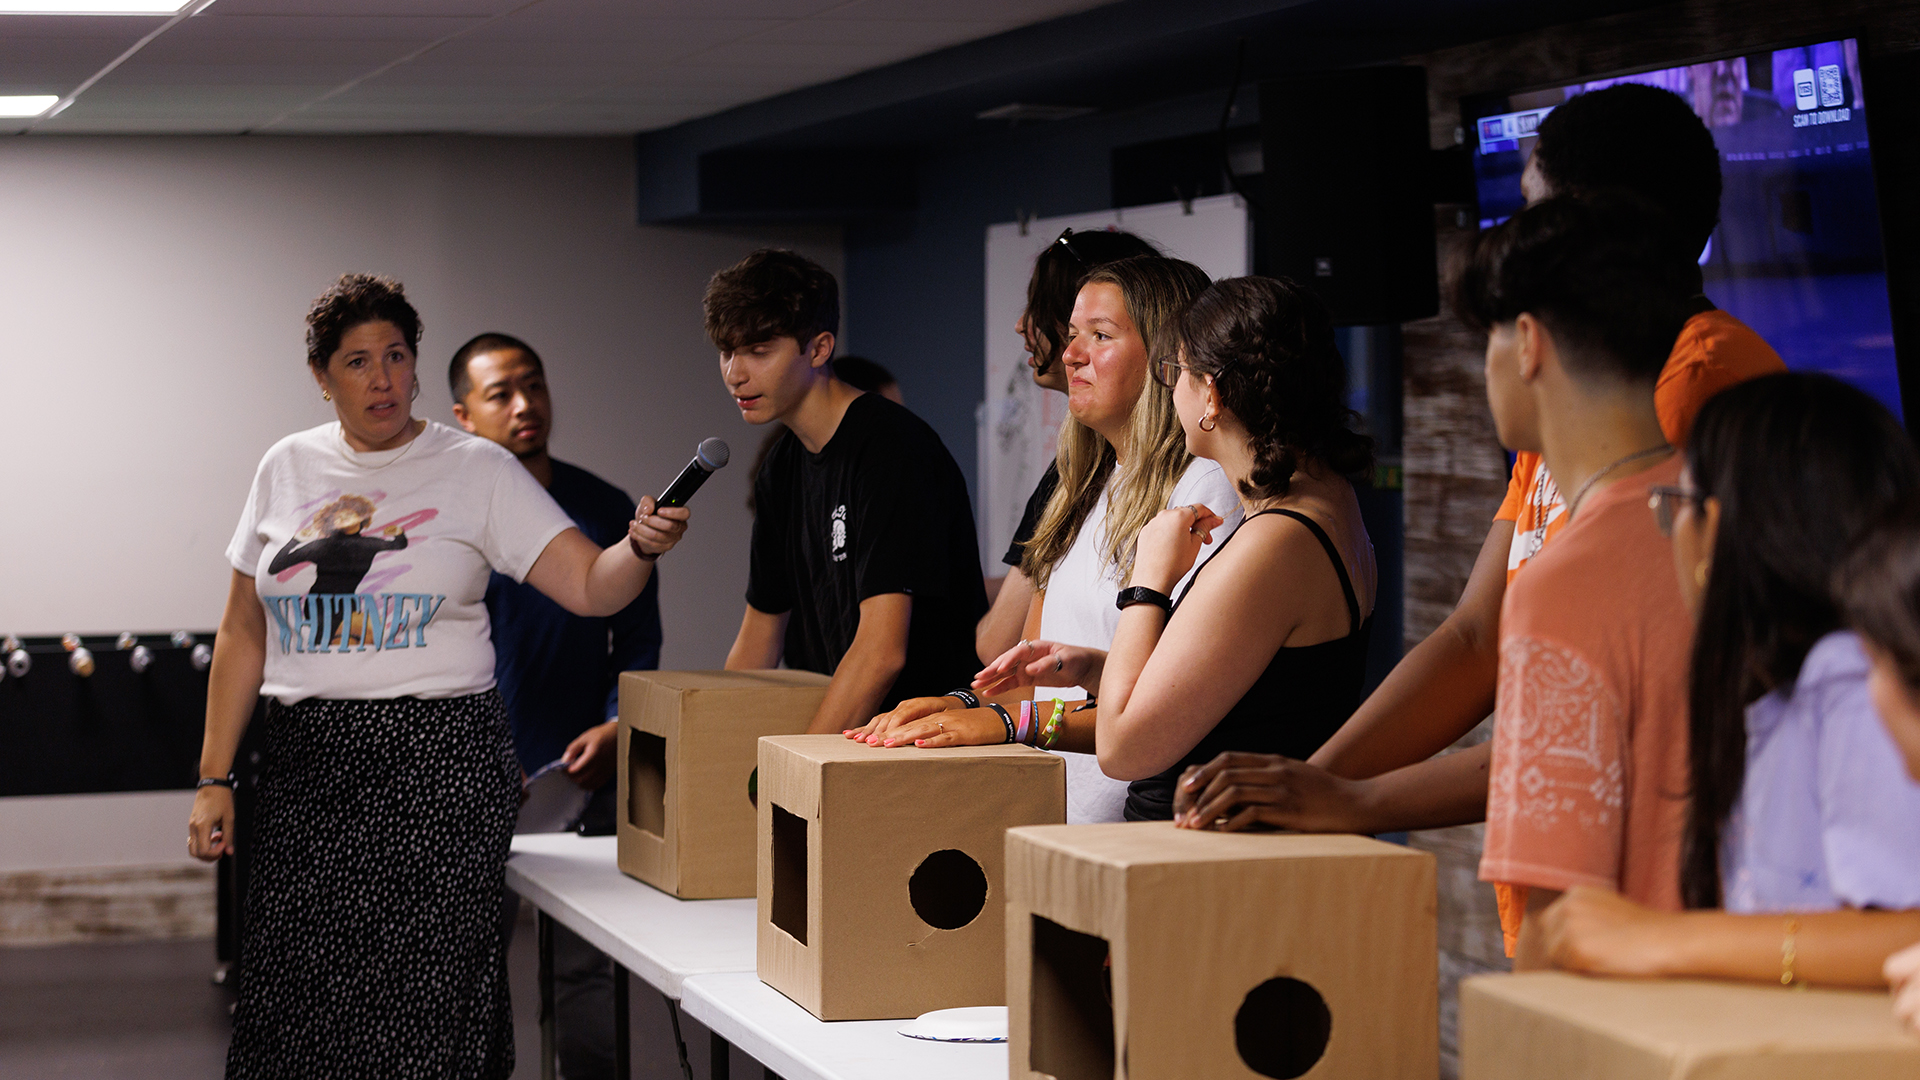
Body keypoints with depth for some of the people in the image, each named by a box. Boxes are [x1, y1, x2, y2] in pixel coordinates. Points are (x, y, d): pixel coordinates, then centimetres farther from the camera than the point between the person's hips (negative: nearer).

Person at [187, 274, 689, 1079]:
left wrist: (642, 547, -31)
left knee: (425, 994, -7)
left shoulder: (477, 470, 0)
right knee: (298, 990, 1)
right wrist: (215, 778, 9)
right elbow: (244, 634, 13)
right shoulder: (288, 469, 9)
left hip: (439, 762, -3)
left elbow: (589, 585, -9)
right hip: (307, 757, 3)